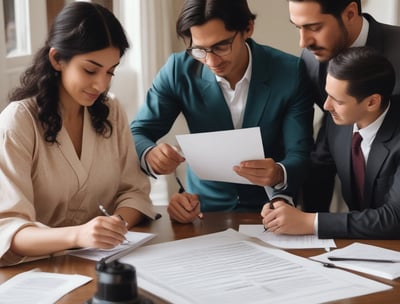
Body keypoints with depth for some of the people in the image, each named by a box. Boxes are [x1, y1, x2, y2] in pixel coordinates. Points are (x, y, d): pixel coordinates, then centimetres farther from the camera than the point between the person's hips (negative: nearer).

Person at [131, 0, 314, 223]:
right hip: (203, 208, 1)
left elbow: (300, 156, -10)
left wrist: (279, 175, -34)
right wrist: (150, 155, -27)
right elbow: (137, 134, -2)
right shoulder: (180, 70, -8)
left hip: (268, 210, 0)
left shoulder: (291, 73, -11)